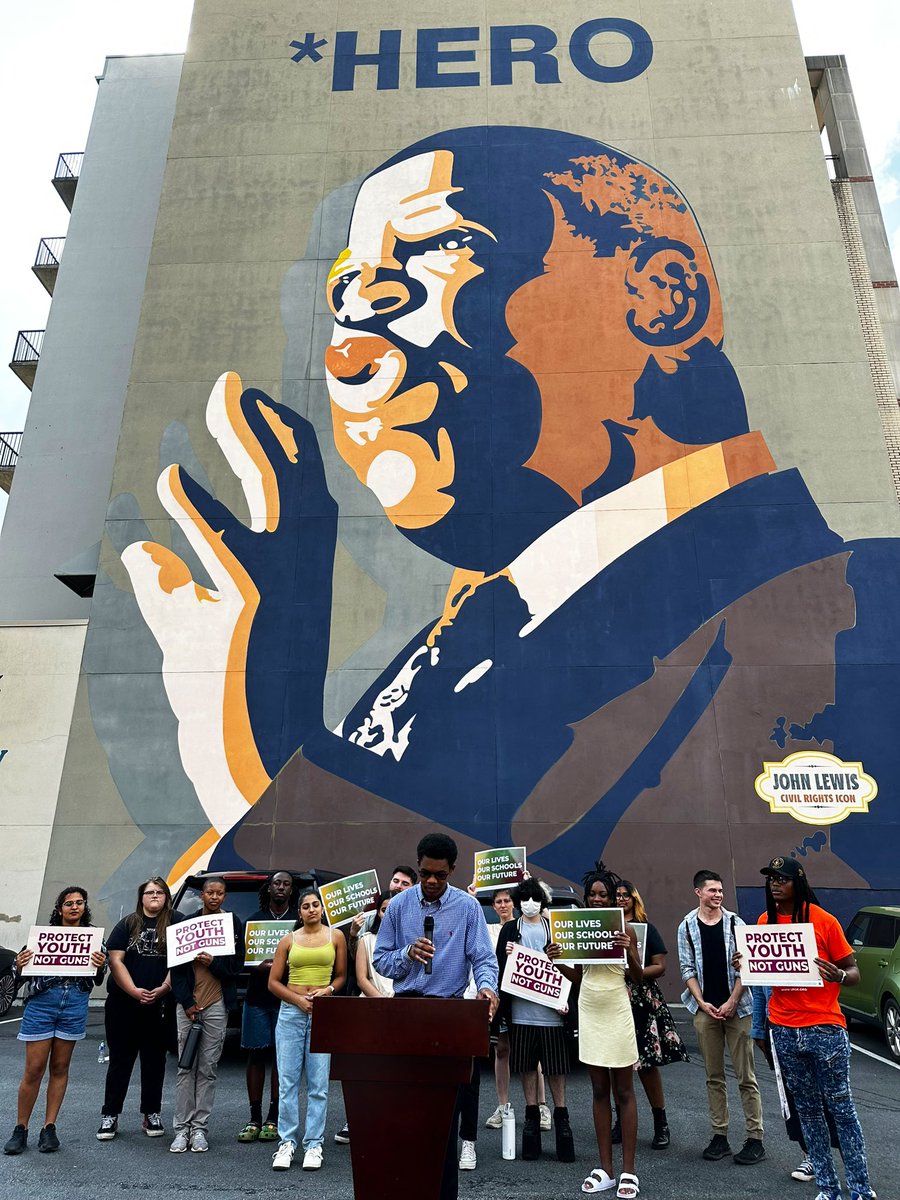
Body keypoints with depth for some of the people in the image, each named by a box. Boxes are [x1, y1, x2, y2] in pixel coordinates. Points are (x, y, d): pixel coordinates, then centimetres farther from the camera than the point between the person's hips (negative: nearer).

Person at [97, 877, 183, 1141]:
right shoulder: (128, 924, 5)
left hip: (160, 1003, -1)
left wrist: (163, 989, -16)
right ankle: (110, 1116, 20)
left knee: (154, 1060, 8)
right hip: (122, 1003, 1)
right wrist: (134, 991, -13)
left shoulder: (176, 921, 0)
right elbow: (115, 960, -2)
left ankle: (152, 1115, 21)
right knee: (120, 1060, 8)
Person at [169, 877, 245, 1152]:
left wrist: (213, 962, -14)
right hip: (188, 1003, 0)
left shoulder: (233, 924, 3)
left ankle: (200, 1127, 14)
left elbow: (237, 965, 3)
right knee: (186, 1067, 4)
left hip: (216, 1004, 0)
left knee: (208, 1068, 5)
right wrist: (186, 1002, -4)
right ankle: (182, 1127, 13)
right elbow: (176, 965, 2)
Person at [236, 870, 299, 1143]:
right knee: (255, 1056, 6)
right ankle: (254, 1119, 16)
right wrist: (258, 966, -14)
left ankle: (274, 1120, 14)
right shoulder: (254, 919, 9)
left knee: (281, 1057, 3)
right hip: (256, 997, 2)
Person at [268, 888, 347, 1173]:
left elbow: (341, 975, 12)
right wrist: (298, 999, -6)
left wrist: (328, 990, -7)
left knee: (318, 1084, 0)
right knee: (288, 1080, 3)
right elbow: (273, 982, 6)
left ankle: (314, 1145, 10)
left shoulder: (336, 936, 6)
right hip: (291, 1011, 1)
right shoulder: (288, 940, 7)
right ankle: (286, 1142, 14)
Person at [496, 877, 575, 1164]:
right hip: (521, 1010, 1)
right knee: (526, 1065, 9)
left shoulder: (554, 928, 3)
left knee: (555, 1066, 5)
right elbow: (500, 967, 7)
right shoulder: (510, 930, 6)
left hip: (550, 1009, -1)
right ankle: (531, 1113, 23)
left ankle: (560, 1113, 21)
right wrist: (506, 955, -14)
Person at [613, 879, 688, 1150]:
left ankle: (661, 1125, 11)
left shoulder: (646, 929, 5)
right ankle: (621, 1121, 20)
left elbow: (660, 967, 0)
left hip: (642, 1000, -2)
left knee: (647, 1062, -2)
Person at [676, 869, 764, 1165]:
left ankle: (755, 1138, 10)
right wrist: (702, 1003, -7)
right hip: (705, 1009, 1)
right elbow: (687, 969, 3)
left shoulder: (735, 923, 1)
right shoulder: (687, 927, 3)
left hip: (736, 1008, -1)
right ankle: (719, 1136, 18)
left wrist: (732, 1002, -8)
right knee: (714, 1077, 9)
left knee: (746, 1077, 2)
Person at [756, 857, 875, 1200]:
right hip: (784, 1030, 4)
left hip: (824, 1027, -4)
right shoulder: (765, 922, 3)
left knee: (841, 1108, 4)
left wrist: (838, 976, -26)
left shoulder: (823, 920, -9)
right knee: (807, 1109, 12)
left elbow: (853, 973, -5)